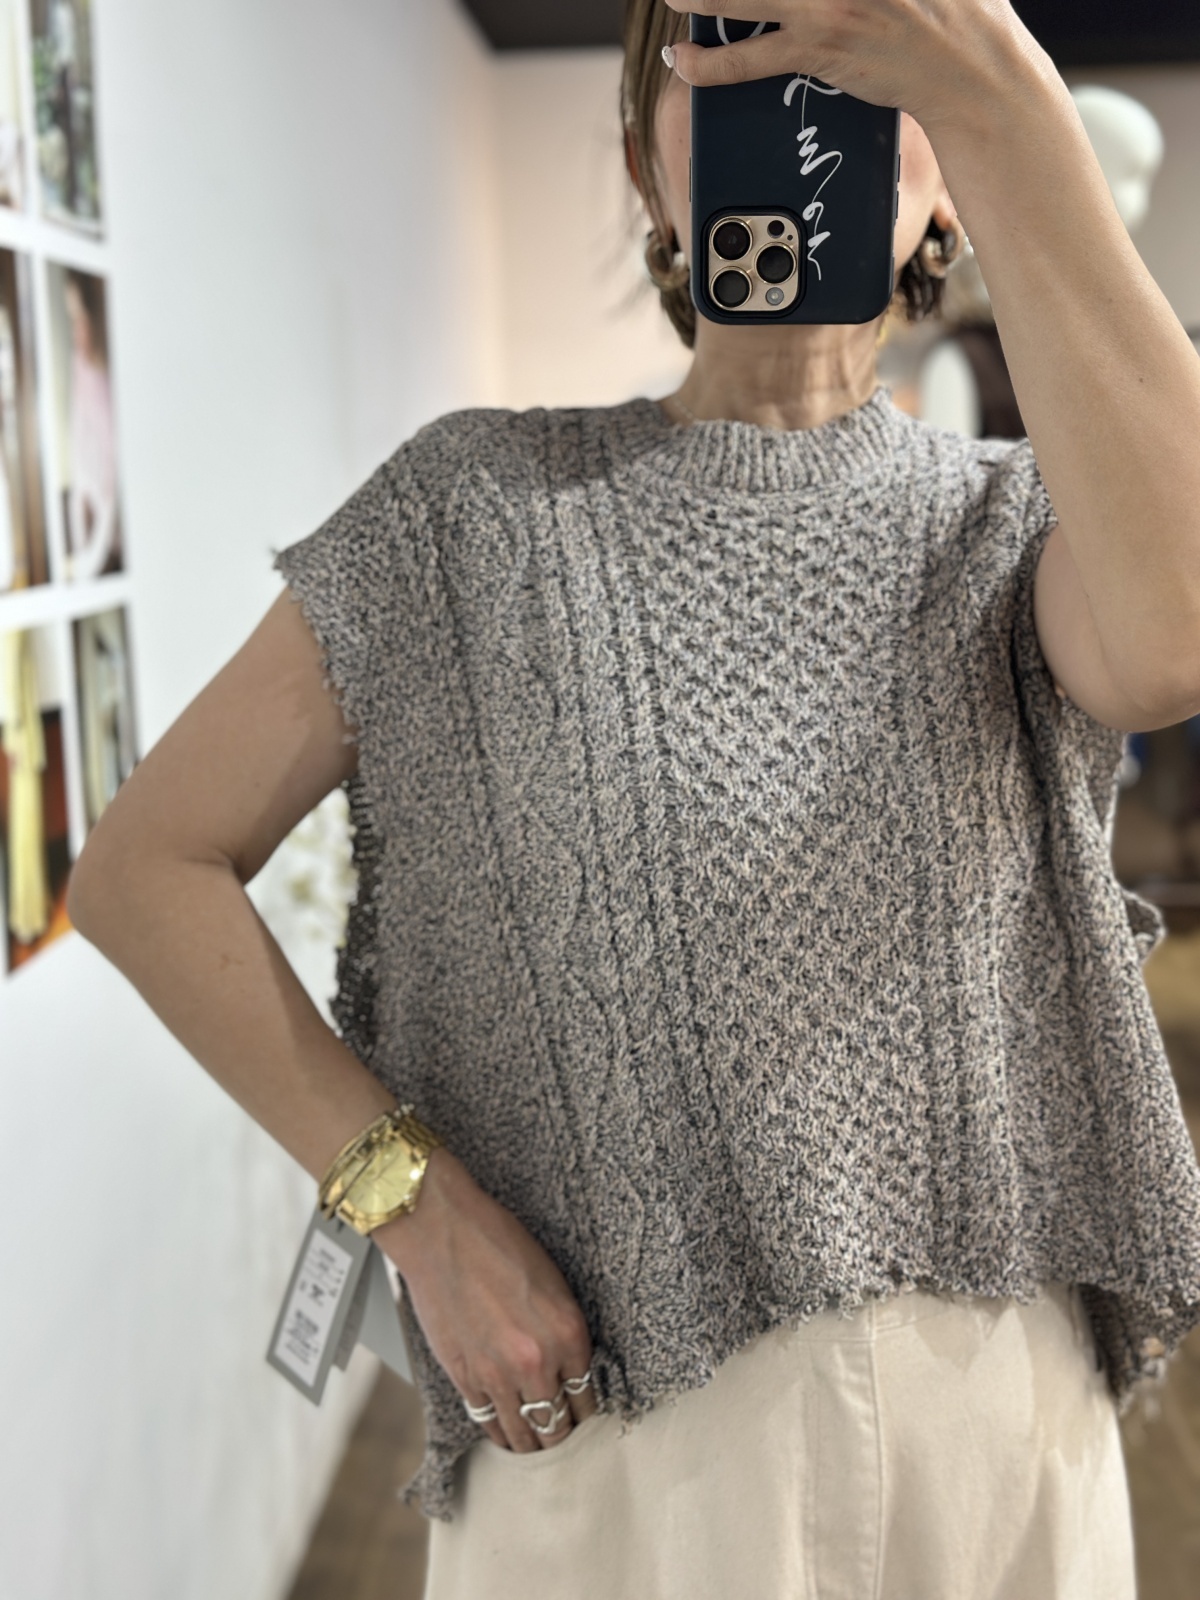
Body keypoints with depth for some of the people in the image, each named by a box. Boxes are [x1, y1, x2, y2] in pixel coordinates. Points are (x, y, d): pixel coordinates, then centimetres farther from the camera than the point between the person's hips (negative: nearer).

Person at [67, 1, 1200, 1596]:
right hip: (613, 1438, -1)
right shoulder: (479, 506, -4)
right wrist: (417, 1202, -12)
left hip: (1003, 1429, 2)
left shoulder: (1017, 525, -1)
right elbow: (145, 865, -2)